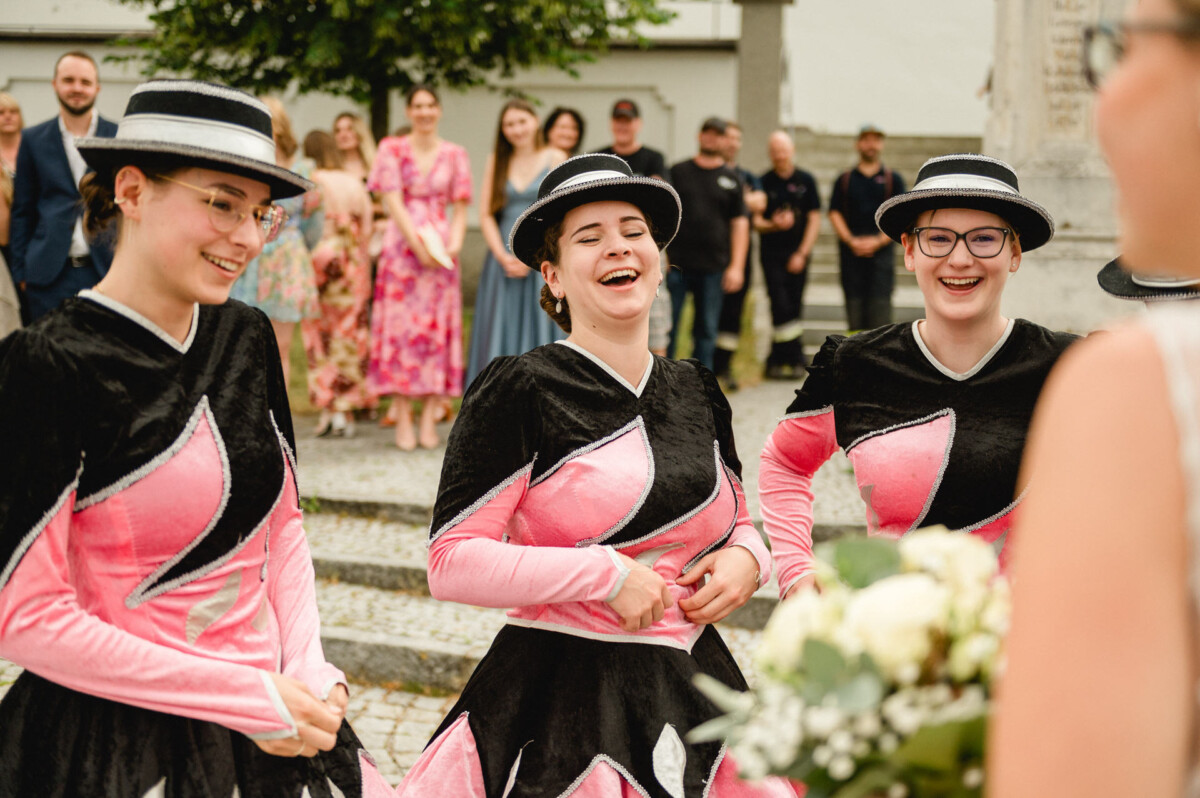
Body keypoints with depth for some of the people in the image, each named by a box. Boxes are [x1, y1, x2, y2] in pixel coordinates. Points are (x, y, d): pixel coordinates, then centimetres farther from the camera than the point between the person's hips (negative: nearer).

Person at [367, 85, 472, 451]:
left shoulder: (454, 155, 10)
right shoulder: (392, 150, 4)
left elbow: (460, 208, 8)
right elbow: (393, 202, -4)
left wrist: (454, 244, -10)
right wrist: (418, 245, -14)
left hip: (441, 252, 2)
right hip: (403, 247, -2)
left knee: (438, 328, -2)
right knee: (401, 326, -5)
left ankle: (429, 420, 1)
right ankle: (403, 420, -2)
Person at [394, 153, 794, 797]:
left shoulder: (696, 393, 10)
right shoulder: (519, 390, -8)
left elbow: (737, 523, 25)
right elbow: (451, 564, -13)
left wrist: (747, 559, 1)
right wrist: (608, 575, -16)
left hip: (690, 696, 6)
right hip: (556, 702, -5)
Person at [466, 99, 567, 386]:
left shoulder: (555, 158, 3)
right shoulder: (497, 161, 11)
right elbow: (486, 215, 7)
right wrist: (503, 257, -7)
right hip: (504, 262, 2)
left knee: (541, 333, -3)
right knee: (502, 336, 1)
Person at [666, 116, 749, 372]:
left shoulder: (731, 179, 10)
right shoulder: (678, 171, 7)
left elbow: (740, 224, 7)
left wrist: (736, 266, -2)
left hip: (713, 267, 1)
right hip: (675, 264, -1)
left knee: (706, 331, 5)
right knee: (666, 326, -2)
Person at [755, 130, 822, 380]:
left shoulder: (806, 181, 5)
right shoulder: (764, 182, 2)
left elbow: (814, 220, 4)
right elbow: (755, 221, 0)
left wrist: (802, 253, -4)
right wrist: (773, 225, -22)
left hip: (798, 254, 2)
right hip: (772, 254, -2)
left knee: (793, 308, 3)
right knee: (781, 307, -12)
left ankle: (778, 361, 12)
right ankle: (794, 358, -8)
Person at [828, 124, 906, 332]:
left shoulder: (893, 180, 10)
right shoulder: (844, 180, 13)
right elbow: (834, 213, 6)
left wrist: (877, 241, -10)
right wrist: (851, 241, -9)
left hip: (881, 251, -1)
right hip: (851, 252, 1)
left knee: (881, 305, -10)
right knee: (854, 304, 0)